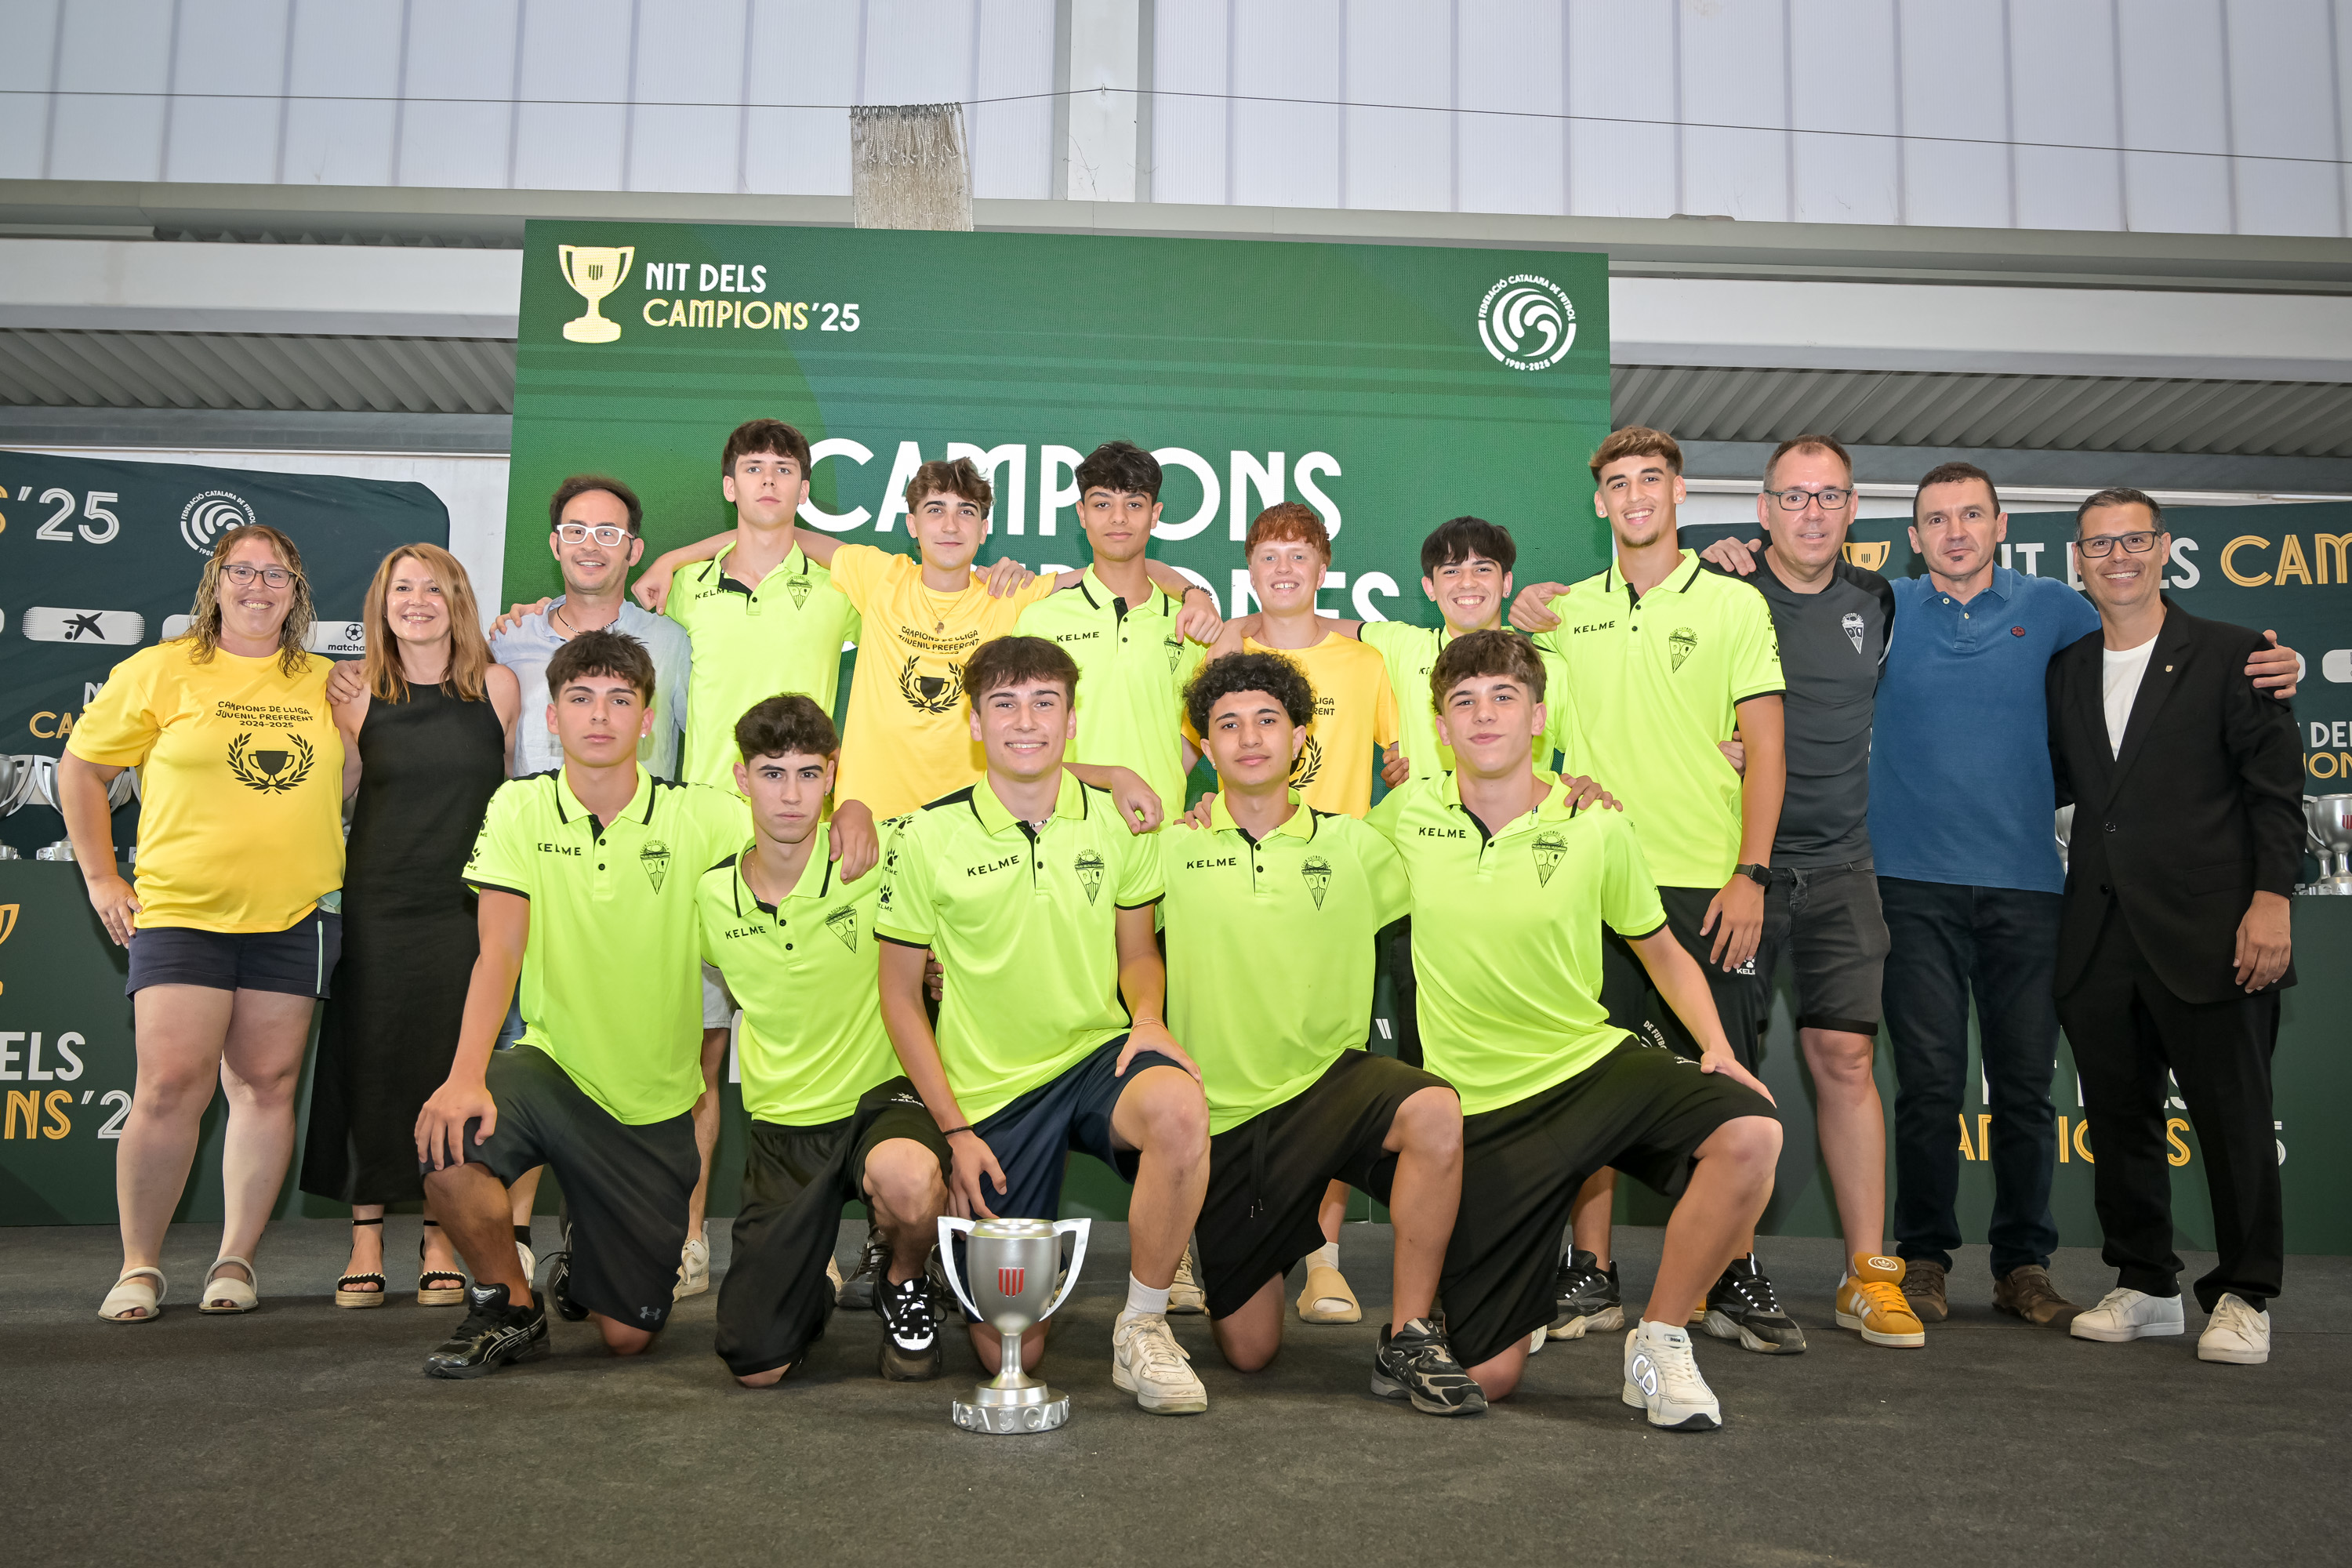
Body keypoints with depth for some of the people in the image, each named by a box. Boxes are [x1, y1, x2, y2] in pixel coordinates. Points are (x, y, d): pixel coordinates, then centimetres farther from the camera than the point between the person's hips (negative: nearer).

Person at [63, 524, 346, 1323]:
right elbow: (80, 768, 10)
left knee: (266, 1085, 4)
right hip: (180, 913, -2)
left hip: (294, 919, 3)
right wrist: (100, 876, 5)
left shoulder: (325, 684, 11)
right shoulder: (161, 671, 3)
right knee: (171, 1086, -8)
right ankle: (139, 1266, 7)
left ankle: (236, 1259, 15)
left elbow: (348, 786, 21)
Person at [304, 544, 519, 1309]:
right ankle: (365, 1243, 12)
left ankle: (441, 1245, 11)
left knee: (452, 1069, 1)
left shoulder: (498, 688, 2)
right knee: (370, 1065, 3)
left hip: (465, 908, -1)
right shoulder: (358, 696, 5)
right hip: (376, 906, 1)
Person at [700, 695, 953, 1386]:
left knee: (908, 1177, -40)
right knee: (756, 1367, -7)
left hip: (881, 1097, -2)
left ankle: (906, 1285, -3)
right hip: (781, 1126, 3)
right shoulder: (711, 895, -1)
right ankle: (811, 1294, 30)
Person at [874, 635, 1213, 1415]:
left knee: (1180, 1107, -37)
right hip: (988, 1088, -1)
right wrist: (954, 1130, -4)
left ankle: (1143, 1328, -13)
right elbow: (900, 995, 1)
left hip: (1098, 1056, 1)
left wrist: (1148, 1019, -10)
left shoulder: (1119, 822, 1)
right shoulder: (928, 838, -5)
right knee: (1008, 1350, -2)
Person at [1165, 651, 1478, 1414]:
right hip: (1223, 1111, 0)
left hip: (1329, 1079, 0)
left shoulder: (1353, 845, 3)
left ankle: (1410, 1337, -17)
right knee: (1247, 1351, 5)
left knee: (1435, 1112, -35)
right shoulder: (1172, 848, 0)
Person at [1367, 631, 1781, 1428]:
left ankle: (1659, 1342, -9)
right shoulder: (1407, 814, -2)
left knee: (1749, 1132, -32)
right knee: (1486, 1377, -2)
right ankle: (1530, 1258, 34)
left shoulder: (1597, 827, -4)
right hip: (1481, 1107, 0)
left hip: (1595, 1063, 0)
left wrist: (1720, 1049, -7)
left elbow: (1664, 953, 9)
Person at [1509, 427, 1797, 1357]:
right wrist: (1517, 636, 5)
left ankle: (1737, 1280, 12)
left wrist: (1750, 875, -9)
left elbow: (1766, 749, 1)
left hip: (1707, 885, -2)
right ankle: (1591, 1277, 14)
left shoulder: (1734, 605, 5)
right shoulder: (1567, 610, 13)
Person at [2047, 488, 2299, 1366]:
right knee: (2119, 1118, 10)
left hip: (2208, 931, -4)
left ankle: (2243, 1297, 15)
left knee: (2233, 1116, 1)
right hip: (2100, 936, 5)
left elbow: (2276, 790, -3)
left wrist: (2271, 898, -11)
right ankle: (2145, 1287, 23)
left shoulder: (2229, 656, 1)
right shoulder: (2066, 669, 14)